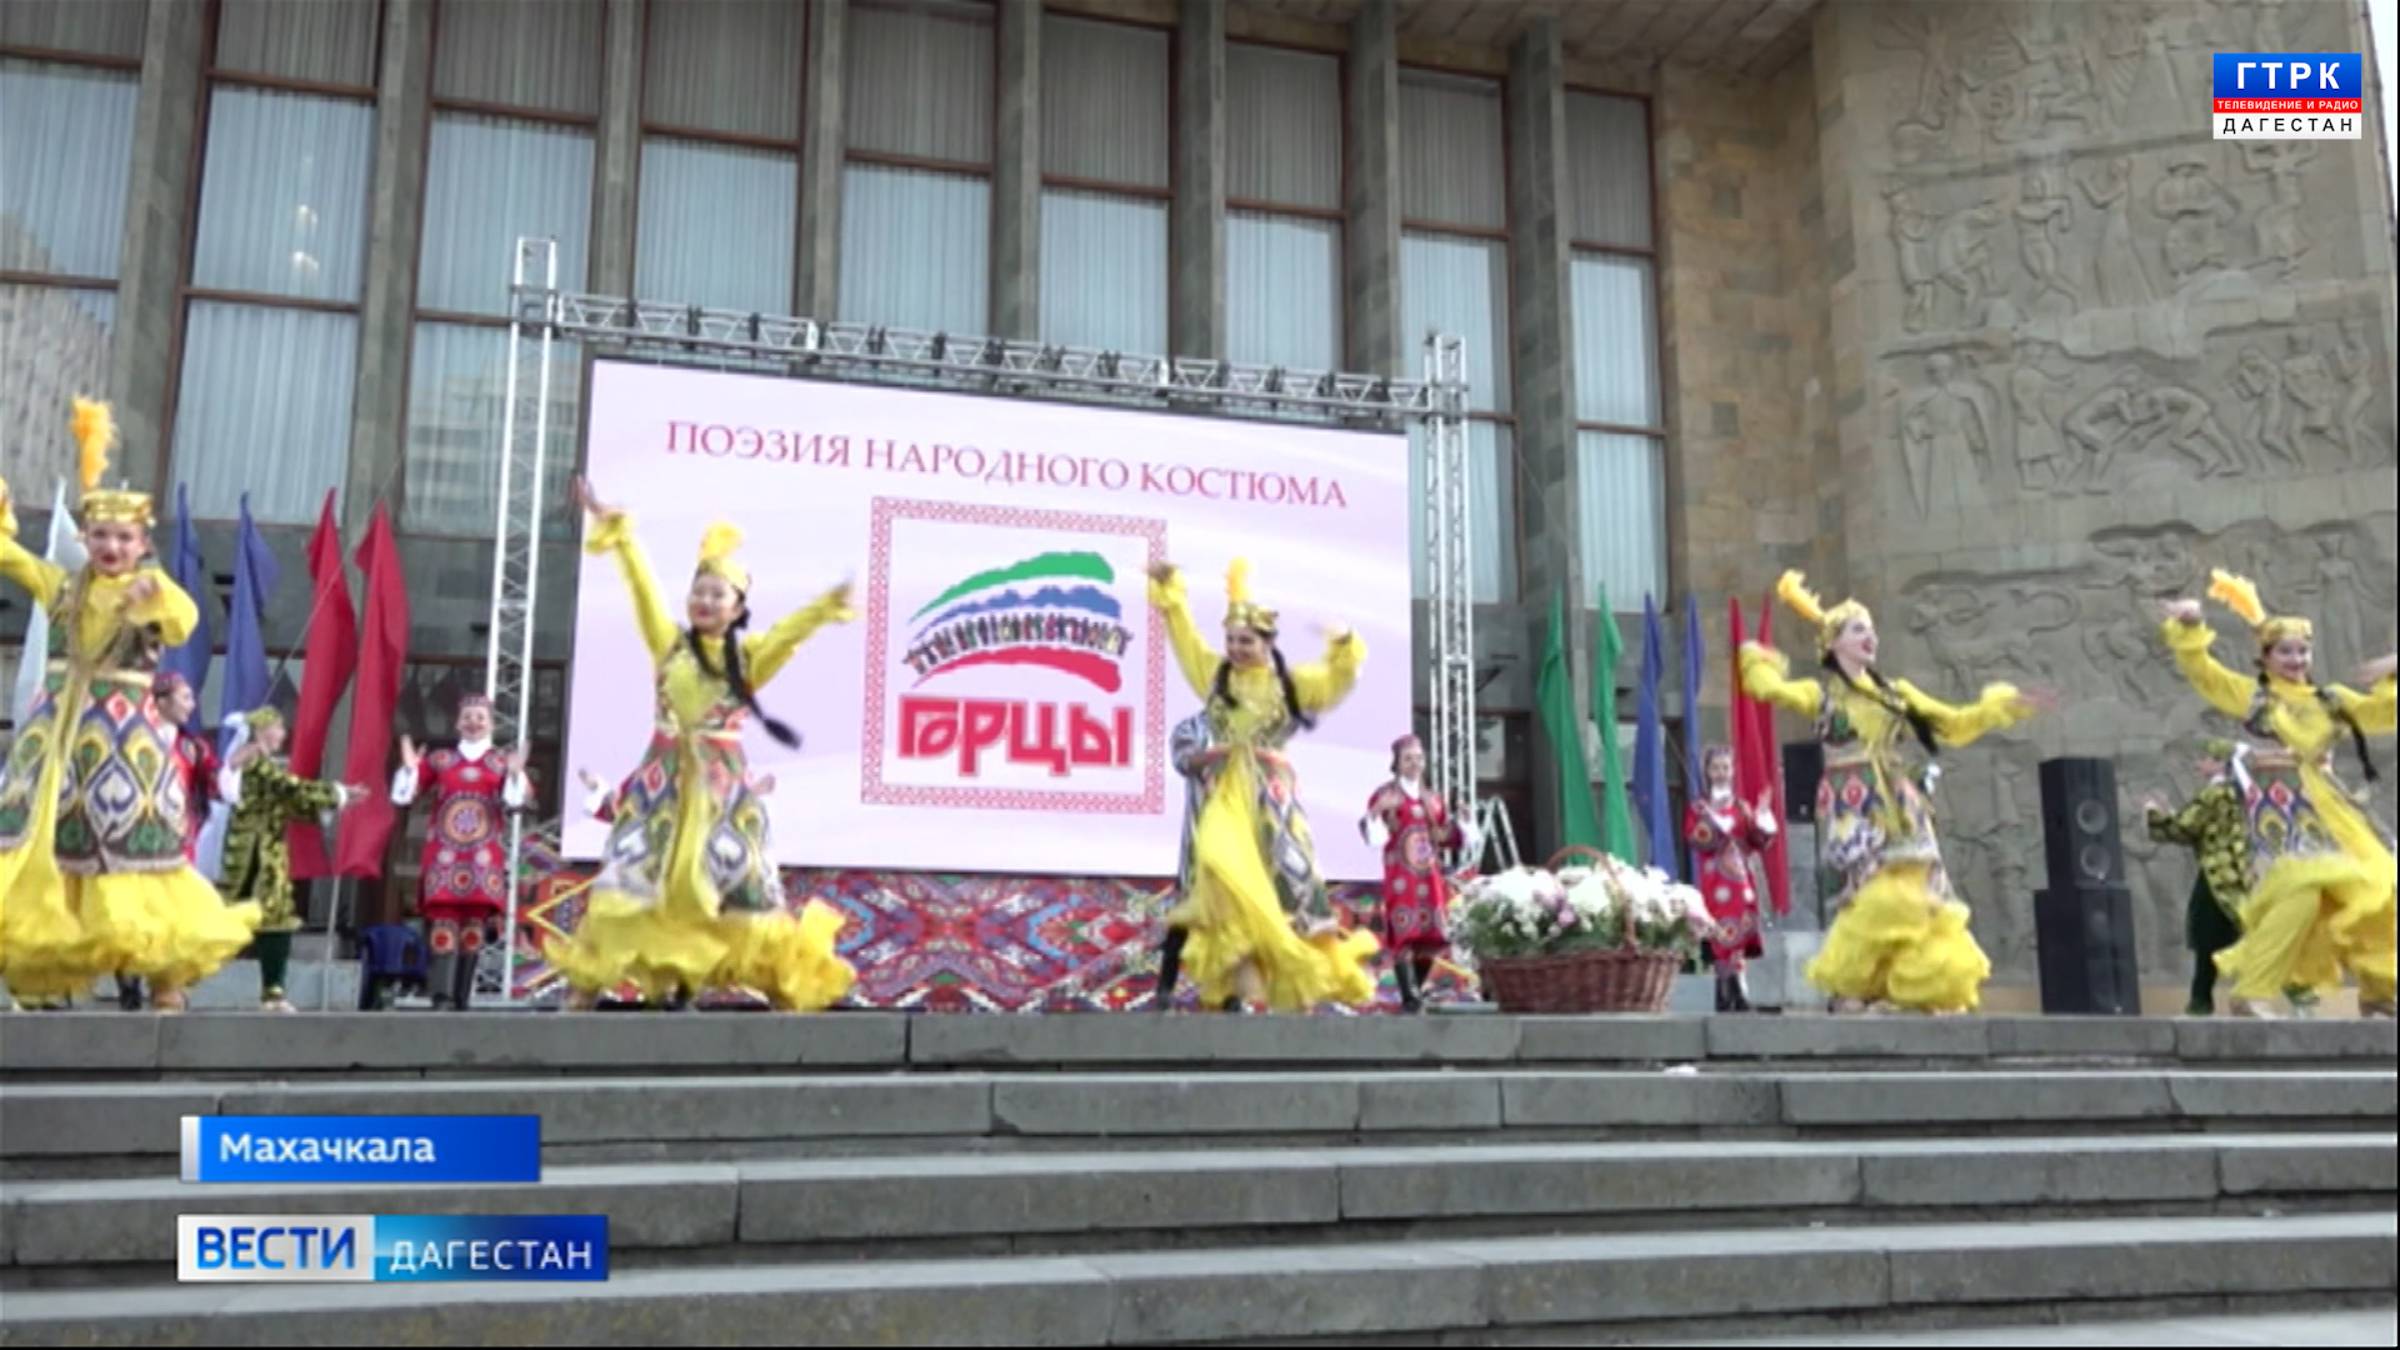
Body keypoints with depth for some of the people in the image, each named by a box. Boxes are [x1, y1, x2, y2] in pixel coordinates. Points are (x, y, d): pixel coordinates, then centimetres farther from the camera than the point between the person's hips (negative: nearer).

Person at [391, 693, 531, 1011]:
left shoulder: (503, 762, 11)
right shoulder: (439, 760, 13)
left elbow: (515, 803, -3)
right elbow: (403, 797, 9)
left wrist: (515, 774, -19)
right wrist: (410, 768, -6)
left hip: (484, 860, 0)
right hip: (444, 856, 0)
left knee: (473, 930, 1)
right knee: (444, 926, -12)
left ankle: (461, 1003, 6)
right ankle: (442, 999, -18)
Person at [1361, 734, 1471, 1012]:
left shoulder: (1434, 800, 20)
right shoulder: (1385, 796, 4)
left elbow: (1448, 837, 22)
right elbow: (1374, 836, -7)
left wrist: (1460, 820, 6)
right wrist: (1377, 812, -23)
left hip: (1430, 875, 5)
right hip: (1400, 875, -5)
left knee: (1431, 936, 2)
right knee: (1403, 932, -12)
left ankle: (1417, 990, 15)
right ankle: (1409, 997, -12)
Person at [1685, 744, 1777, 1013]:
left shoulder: (1742, 807, 15)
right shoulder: (1698, 807, 6)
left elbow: (1758, 844, 10)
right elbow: (1694, 838, -10)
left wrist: (1762, 820, -4)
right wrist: (1713, 822, -20)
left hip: (1741, 878, 3)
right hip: (1715, 880, -3)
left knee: (1741, 933, -2)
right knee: (1721, 936, -9)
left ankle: (1738, 993, 0)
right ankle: (1727, 994, -7)